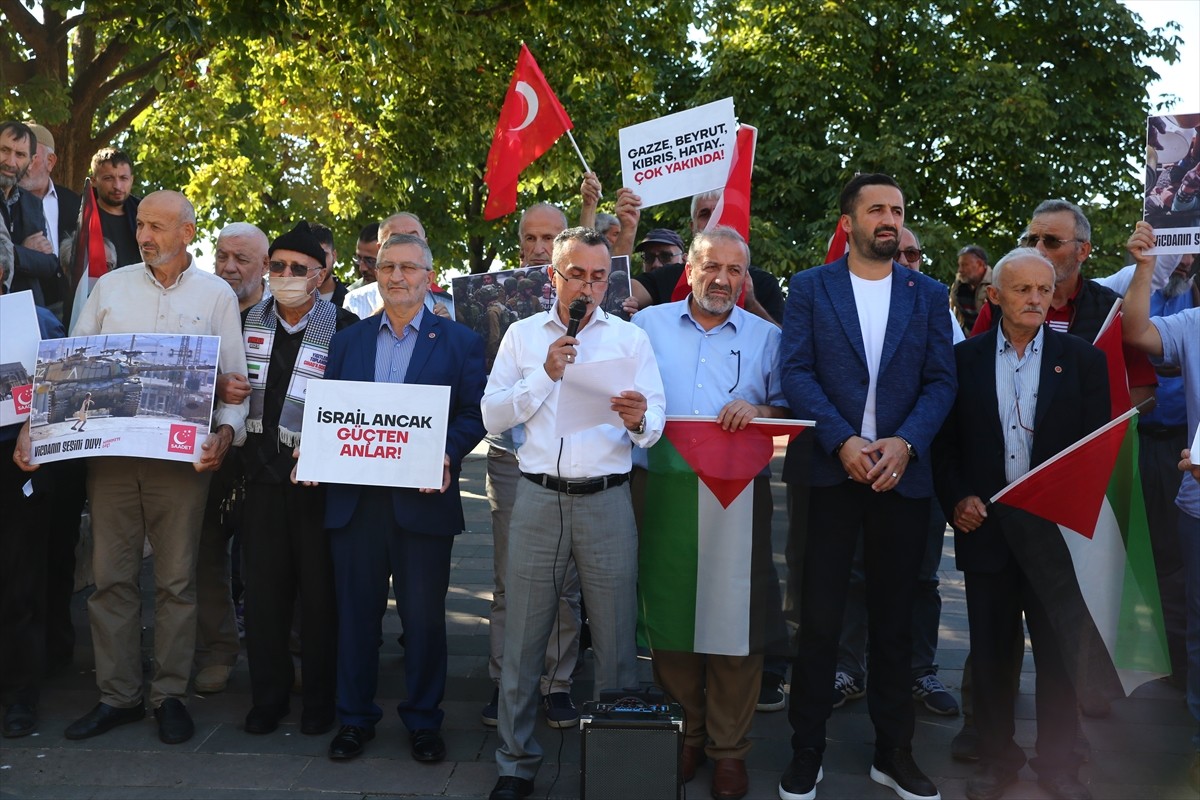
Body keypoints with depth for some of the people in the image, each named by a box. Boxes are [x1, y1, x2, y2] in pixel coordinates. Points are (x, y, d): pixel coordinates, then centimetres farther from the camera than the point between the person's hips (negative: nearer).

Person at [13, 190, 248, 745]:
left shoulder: (216, 295, 4)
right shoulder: (109, 288, 10)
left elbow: (234, 380, 2)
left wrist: (226, 433, -15)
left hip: (181, 456, -2)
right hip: (110, 451, 2)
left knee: (175, 580, 5)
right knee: (110, 578, 6)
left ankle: (170, 695, 17)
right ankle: (117, 696, 18)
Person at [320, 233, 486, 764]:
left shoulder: (460, 341, 4)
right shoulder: (346, 341, 13)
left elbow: (473, 414, -1)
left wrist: (447, 455, -18)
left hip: (422, 497, -2)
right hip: (352, 496, 3)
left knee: (424, 615, 6)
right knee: (355, 611, 11)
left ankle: (423, 720, 22)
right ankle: (355, 717, 26)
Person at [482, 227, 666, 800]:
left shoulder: (630, 338, 6)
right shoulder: (522, 336, 9)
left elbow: (656, 423, -1)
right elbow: (492, 418, 1)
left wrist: (639, 421, -23)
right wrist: (545, 375, -9)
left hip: (606, 499, -1)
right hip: (537, 497, 1)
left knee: (615, 638, 4)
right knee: (523, 638, 7)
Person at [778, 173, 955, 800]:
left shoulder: (928, 294, 10)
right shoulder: (810, 288, 4)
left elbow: (941, 380, 3)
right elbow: (797, 372, -5)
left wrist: (904, 443, -13)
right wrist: (843, 442, -16)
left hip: (902, 474, 2)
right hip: (833, 472, -2)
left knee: (894, 622, 11)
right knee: (819, 620, 2)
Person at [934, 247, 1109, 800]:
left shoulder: (1083, 359, 2)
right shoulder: (964, 358, 3)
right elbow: (946, 442, 5)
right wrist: (957, 499, -7)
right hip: (985, 524, 0)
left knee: (1058, 650, 9)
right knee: (990, 651, 10)